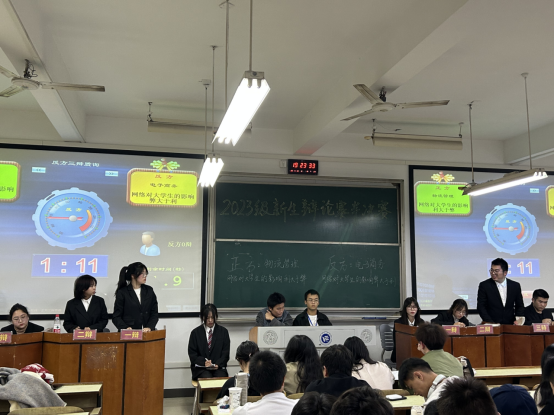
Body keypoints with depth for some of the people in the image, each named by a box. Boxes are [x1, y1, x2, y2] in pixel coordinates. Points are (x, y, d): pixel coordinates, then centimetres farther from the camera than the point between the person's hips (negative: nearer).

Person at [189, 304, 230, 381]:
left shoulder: (223, 331, 10)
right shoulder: (195, 332, 8)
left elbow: (225, 353, 7)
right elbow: (192, 354, 4)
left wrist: (217, 364, -13)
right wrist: (204, 362, -15)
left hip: (218, 367, 1)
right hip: (200, 368, -1)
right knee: (208, 379, -31)